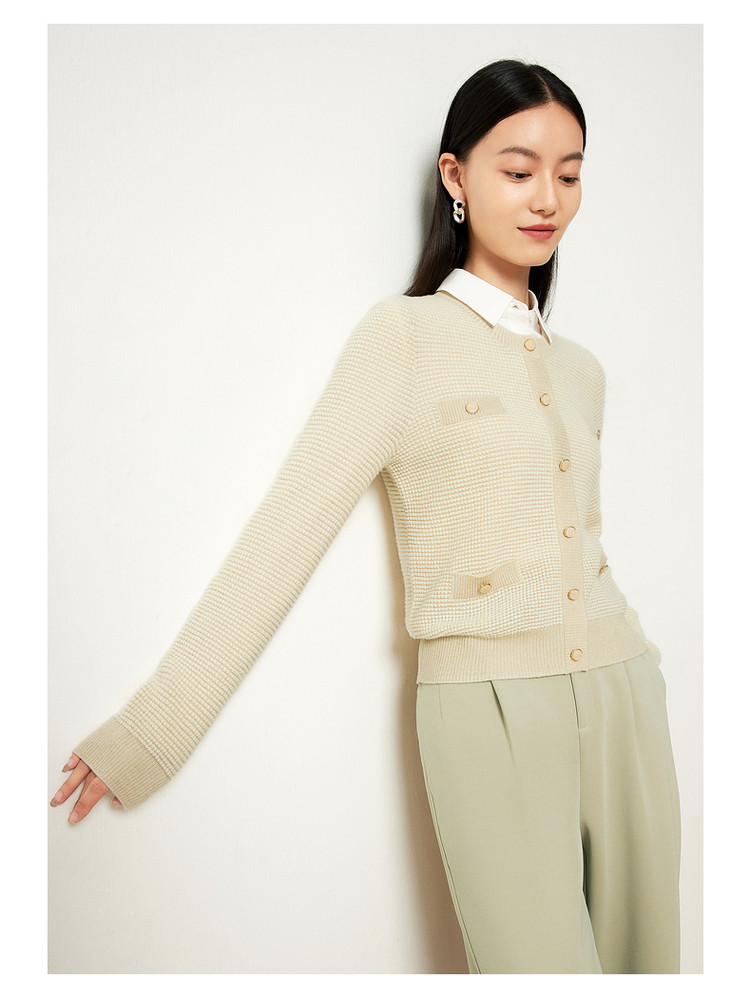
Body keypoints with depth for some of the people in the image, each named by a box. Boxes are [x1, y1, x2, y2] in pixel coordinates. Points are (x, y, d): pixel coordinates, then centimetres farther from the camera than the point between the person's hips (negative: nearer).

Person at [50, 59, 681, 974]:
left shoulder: (580, 371, 14)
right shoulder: (404, 335, -5)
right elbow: (289, 524, -10)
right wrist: (150, 727, -11)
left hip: (620, 702, 6)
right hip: (489, 715, -6)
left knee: (642, 958, 10)